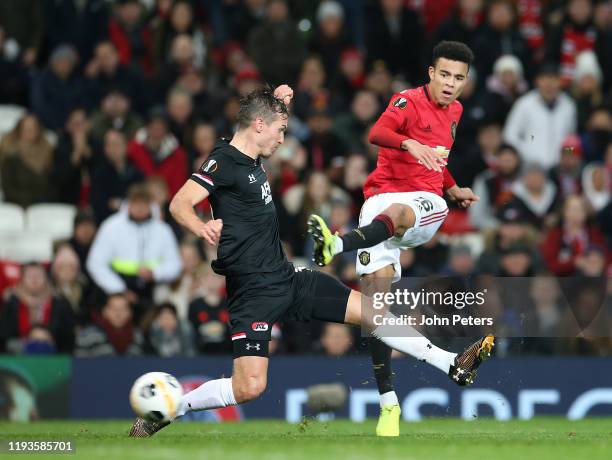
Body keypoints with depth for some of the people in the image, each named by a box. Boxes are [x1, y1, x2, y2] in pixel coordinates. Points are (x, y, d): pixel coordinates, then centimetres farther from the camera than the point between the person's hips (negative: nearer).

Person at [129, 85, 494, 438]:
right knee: (249, 387, -19)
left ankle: (453, 365, 16)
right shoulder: (223, 162, -13)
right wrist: (202, 227, -49)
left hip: (287, 277, 9)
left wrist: (278, 101, 17)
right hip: (254, 289, -9)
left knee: (372, 311, 8)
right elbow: (180, 203, -28)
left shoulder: (252, 160, 13)